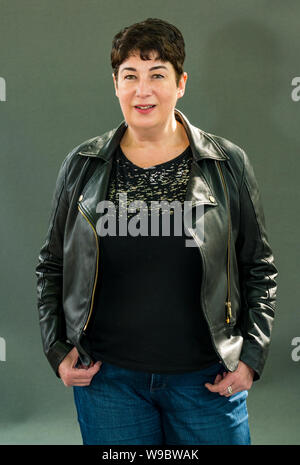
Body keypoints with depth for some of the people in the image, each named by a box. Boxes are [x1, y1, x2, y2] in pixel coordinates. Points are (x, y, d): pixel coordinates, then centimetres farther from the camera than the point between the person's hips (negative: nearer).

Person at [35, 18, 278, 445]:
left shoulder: (229, 165, -2)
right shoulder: (82, 166, 1)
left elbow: (260, 269, 4)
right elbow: (52, 266, 10)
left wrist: (251, 357, -2)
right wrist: (58, 350, 3)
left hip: (207, 378, 0)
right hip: (107, 378, 1)